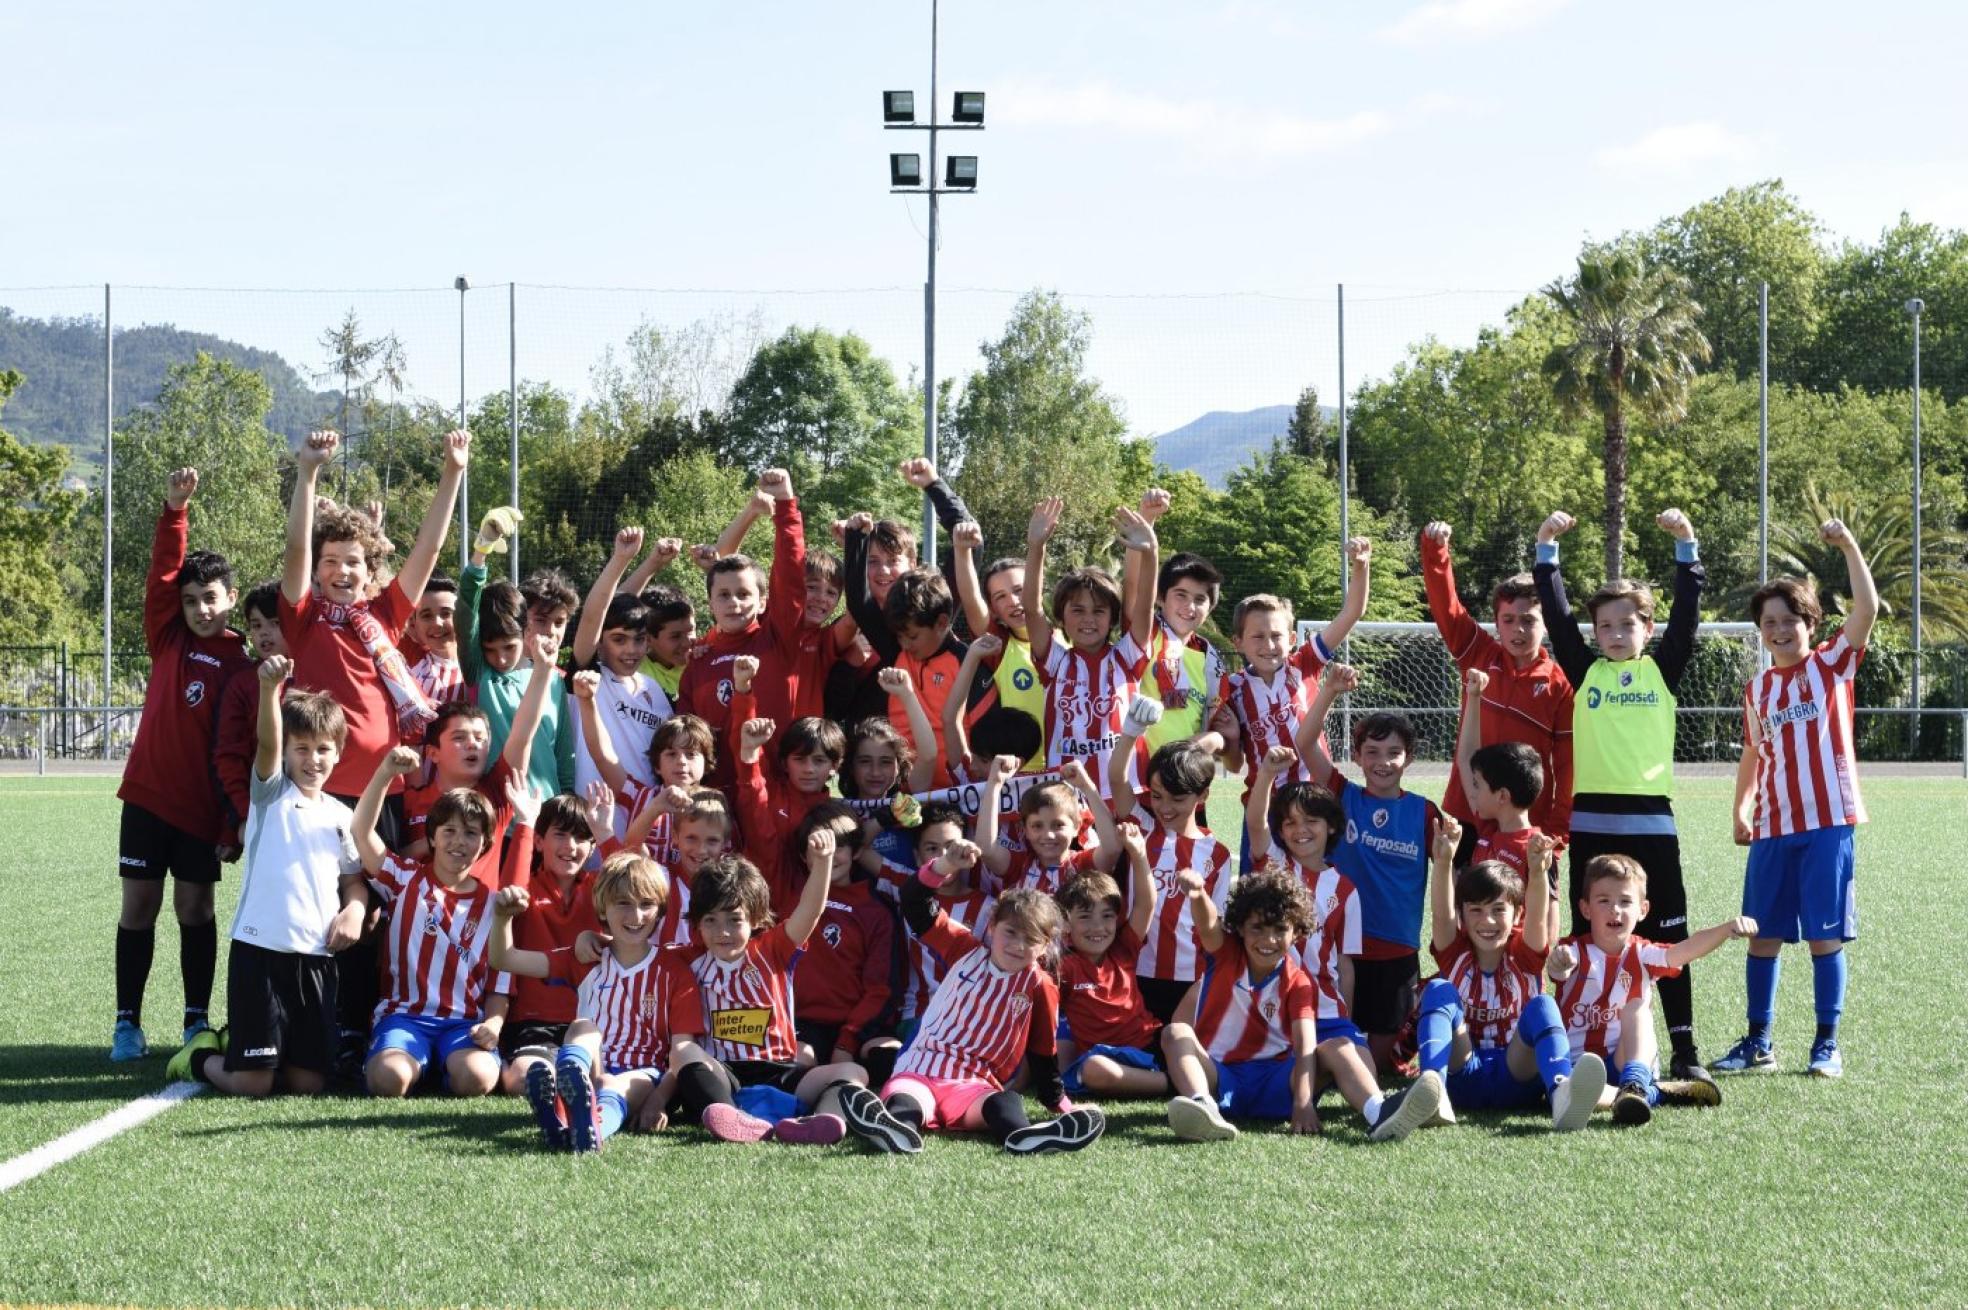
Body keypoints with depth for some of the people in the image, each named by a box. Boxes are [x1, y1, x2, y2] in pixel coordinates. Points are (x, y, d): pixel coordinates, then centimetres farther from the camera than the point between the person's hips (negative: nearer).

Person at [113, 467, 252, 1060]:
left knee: (195, 907, 4)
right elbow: (163, 572, -8)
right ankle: (127, 1022, 10)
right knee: (139, 905, 4)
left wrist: (237, 815, -11)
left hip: (204, 804, -2)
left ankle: (197, 1022, 14)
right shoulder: (168, 638, 4)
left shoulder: (244, 663, -3)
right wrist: (174, 511, -22)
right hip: (147, 793, 2)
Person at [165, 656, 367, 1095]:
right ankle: (200, 1056, 26)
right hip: (260, 948, -4)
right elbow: (266, 743, -17)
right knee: (252, 1083, -7)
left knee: (309, 1081, 3)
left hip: (316, 956, 4)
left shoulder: (341, 816, 13)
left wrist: (355, 910, -2)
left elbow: (354, 879, 22)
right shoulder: (271, 793, 1)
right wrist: (269, 688, -36)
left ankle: (236, 1043, 30)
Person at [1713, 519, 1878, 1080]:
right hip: (1772, 826, 4)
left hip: (1828, 822, -4)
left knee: (1824, 934, -2)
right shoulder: (1757, 689, 11)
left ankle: (1827, 1044, 8)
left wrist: (1848, 545, -17)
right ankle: (1758, 1042, 17)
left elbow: (1867, 608, -14)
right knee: (1763, 933, 6)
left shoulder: (1832, 663, 0)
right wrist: (1740, 810, 8)